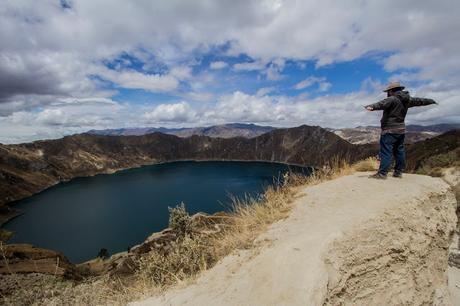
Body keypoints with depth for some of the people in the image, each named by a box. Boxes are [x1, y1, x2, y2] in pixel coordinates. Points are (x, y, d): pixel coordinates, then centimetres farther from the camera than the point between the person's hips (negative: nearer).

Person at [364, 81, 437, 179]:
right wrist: (431, 101, 48)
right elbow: (419, 101, 29)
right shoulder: (407, 100, 12)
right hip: (401, 129, 9)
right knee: (399, 151, 14)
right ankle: (398, 172, 22)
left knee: (386, 151, -10)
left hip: (390, 130, -9)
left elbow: (382, 104, -35)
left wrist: (372, 107, -53)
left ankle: (382, 173, -12)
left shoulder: (393, 99, -14)